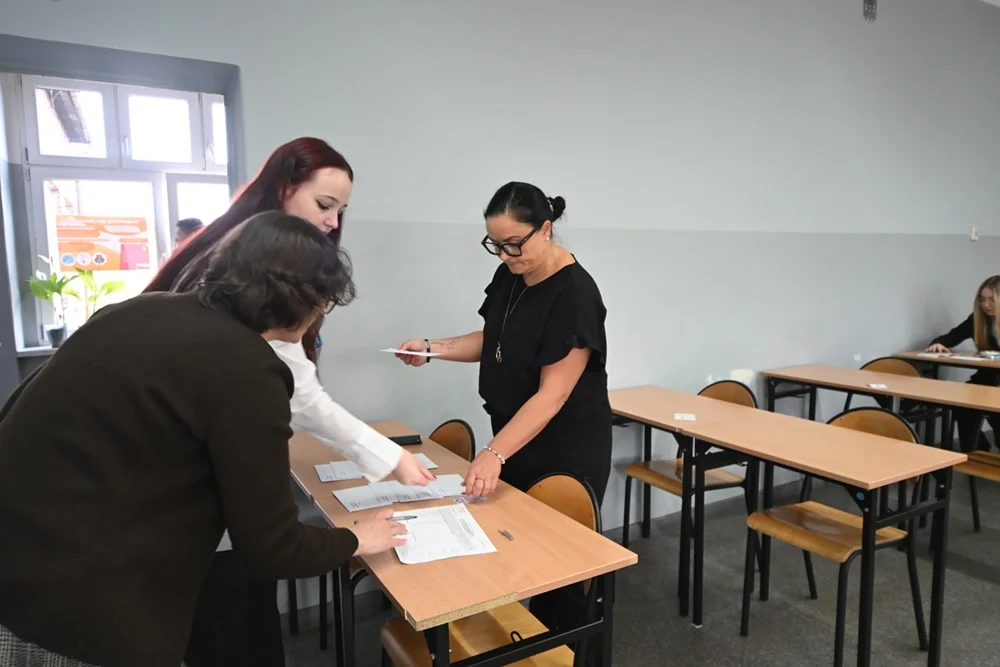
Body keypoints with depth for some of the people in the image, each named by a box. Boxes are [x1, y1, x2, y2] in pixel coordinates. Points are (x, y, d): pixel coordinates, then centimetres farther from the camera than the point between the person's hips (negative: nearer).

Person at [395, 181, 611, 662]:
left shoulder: (574, 294, -23)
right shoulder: (509, 276, 0)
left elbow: (552, 394, -25)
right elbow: (493, 341, 14)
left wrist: (493, 454, -30)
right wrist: (432, 348, -1)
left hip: (567, 451, -7)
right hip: (516, 439, 8)